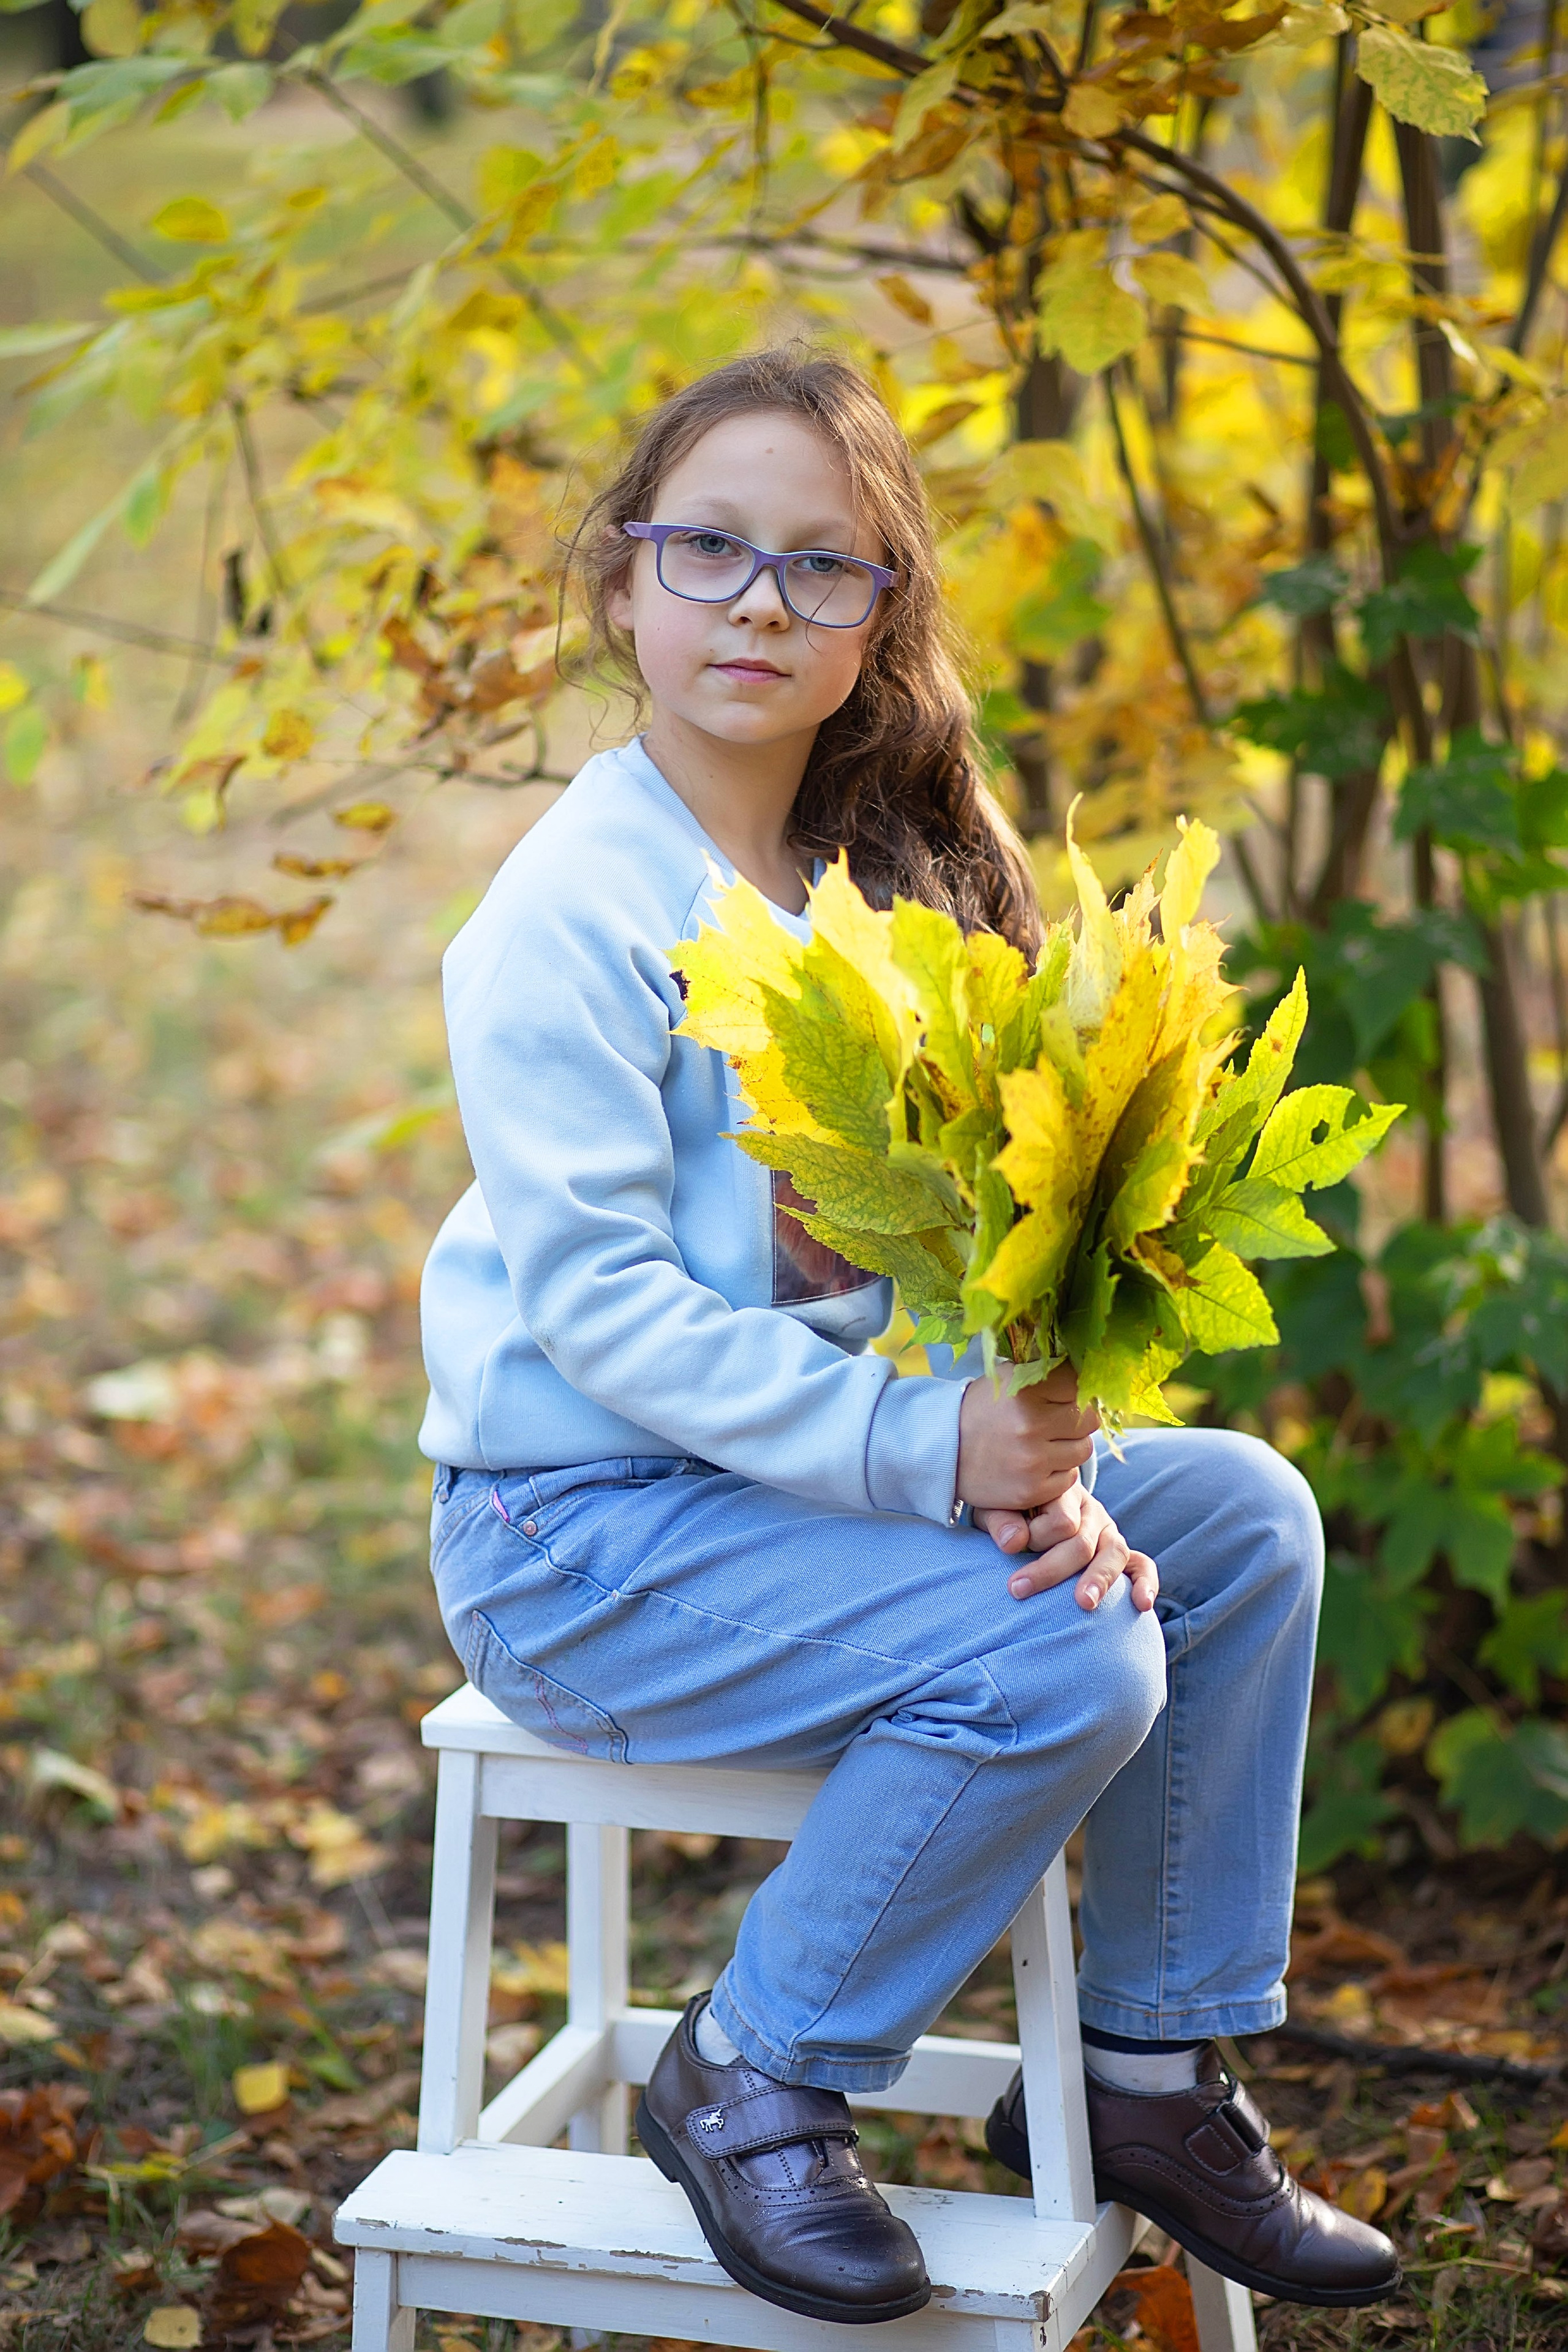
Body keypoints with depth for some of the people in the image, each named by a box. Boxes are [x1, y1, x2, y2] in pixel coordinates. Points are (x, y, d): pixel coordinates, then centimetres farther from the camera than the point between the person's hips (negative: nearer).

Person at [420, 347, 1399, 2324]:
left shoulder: (883, 875, 7)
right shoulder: (572, 917, -17)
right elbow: (597, 1300, -22)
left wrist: (1034, 1451, -15)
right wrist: (925, 1454, -28)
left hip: (828, 1463, 8)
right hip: (582, 1527, -8)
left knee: (1245, 1517, -2)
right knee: (1065, 1659, -24)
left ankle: (1145, 2076, 8)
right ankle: (751, 2078, -4)